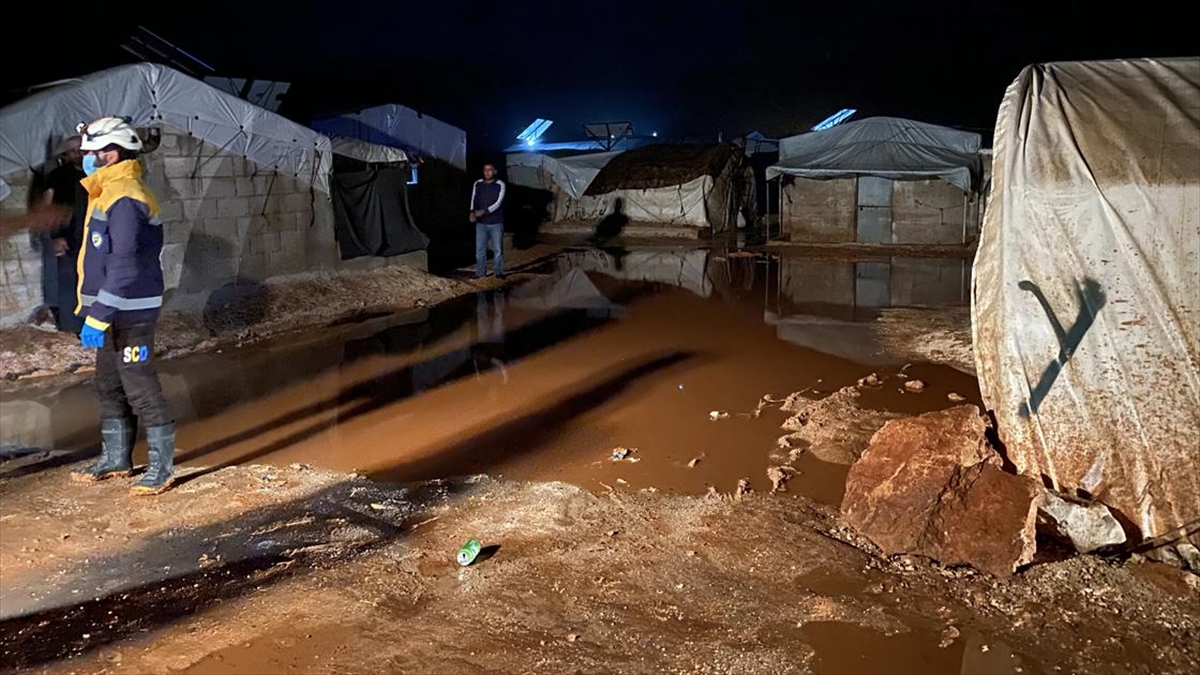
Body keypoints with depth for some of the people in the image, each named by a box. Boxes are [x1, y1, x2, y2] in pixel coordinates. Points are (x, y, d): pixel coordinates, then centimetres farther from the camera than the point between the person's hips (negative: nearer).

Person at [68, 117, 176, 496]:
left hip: (130, 314, -10)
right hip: (112, 312, 10)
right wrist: (93, 309, 21)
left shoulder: (125, 201, -19)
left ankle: (162, 466, 5)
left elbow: (124, 268, -25)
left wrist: (98, 317, -26)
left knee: (140, 389, -4)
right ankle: (115, 458, 30)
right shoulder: (107, 195, 14)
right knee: (109, 387, 18)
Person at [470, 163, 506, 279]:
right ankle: (480, 272, 11)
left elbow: (498, 203, -12)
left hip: (496, 223, -2)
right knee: (480, 249, 3)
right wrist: (472, 212, -21)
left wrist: (484, 212, -25)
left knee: (498, 249, 3)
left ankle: (499, 272, 12)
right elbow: (474, 199, -1)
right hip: (481, 223, 2)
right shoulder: (478, 184, 4)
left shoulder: (500, 185, -5)